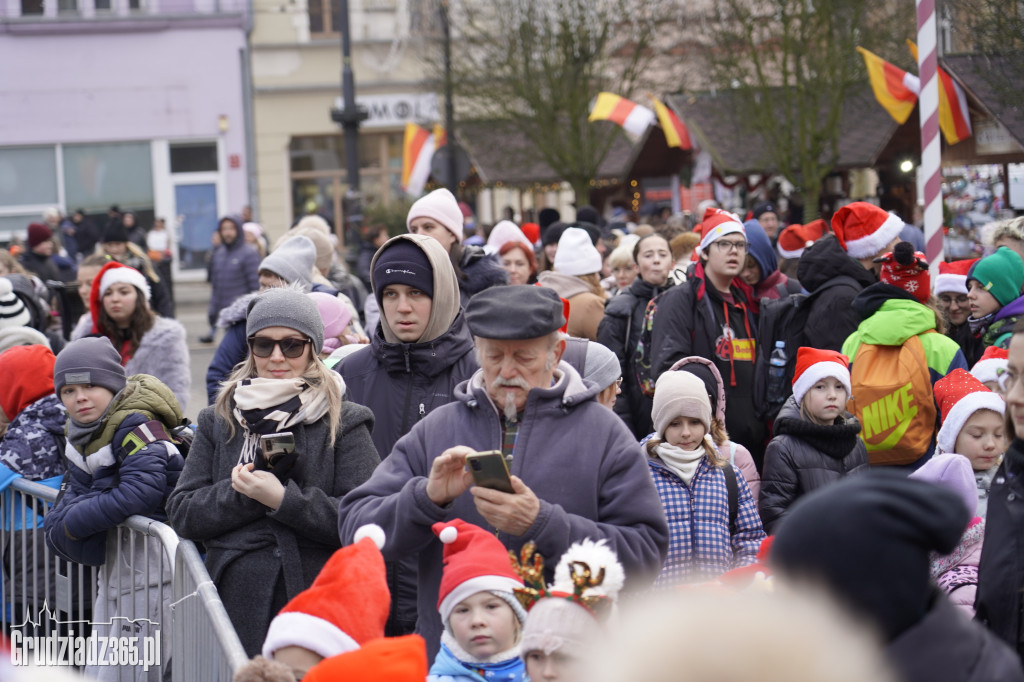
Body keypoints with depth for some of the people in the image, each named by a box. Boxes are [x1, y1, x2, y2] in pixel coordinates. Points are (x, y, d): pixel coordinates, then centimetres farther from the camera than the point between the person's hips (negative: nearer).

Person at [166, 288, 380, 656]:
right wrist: (244, 493, -9)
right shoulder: (219, 421, 15)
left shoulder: (342, 423, 4)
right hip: (236, 605, 2)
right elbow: (181, 513, 6)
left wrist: (284, 499, -16)